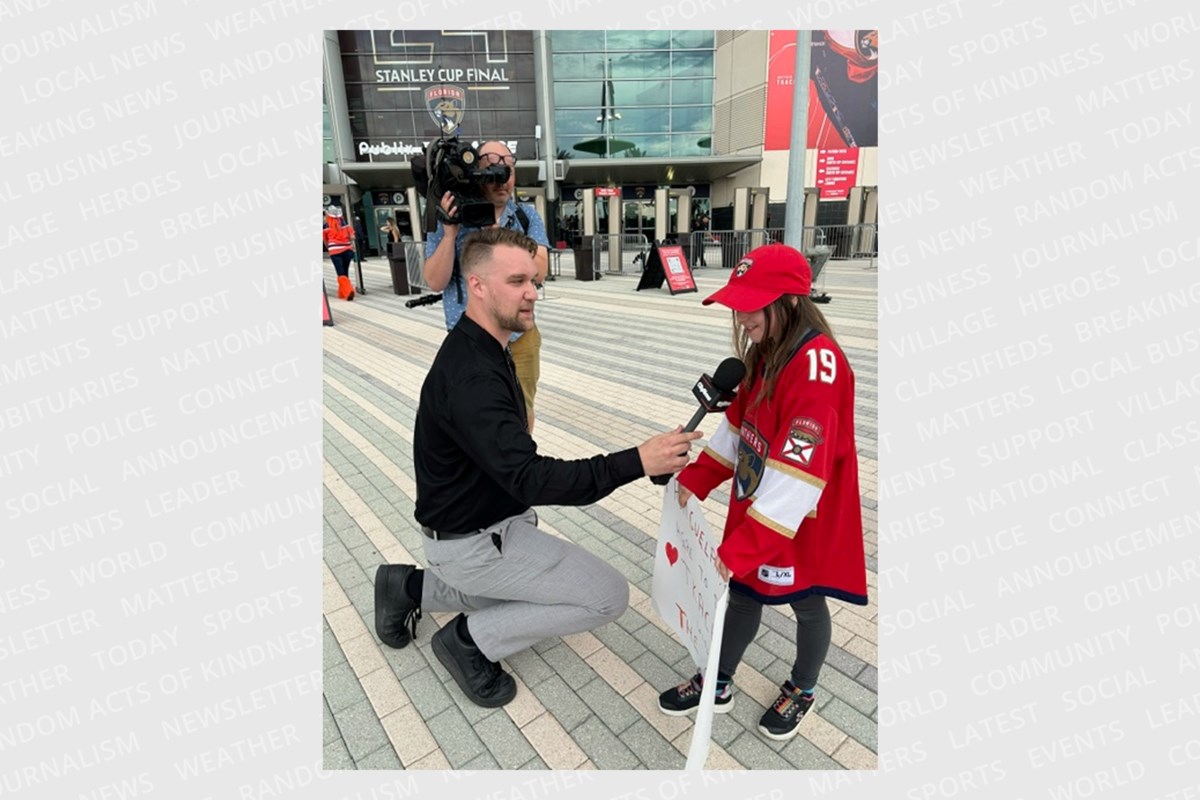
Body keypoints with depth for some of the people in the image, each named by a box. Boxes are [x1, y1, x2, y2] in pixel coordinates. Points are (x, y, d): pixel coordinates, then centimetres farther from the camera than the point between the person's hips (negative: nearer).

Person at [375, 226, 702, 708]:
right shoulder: (472, 377, -29)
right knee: (609, 596, -5)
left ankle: (411, 587, 26)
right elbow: (530, 479, -36)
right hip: (473, 541, -9)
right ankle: (472, 638, 6)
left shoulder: (478, 349, 3)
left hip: (485, 518, 9)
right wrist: (636, 462, -40)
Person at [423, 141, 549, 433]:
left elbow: (539, 272, -14)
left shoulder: (528, 216, -1)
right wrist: (449, 233, -23)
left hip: (519, 337, 2)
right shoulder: (445, 217, -5)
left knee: (521, 413, 17)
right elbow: (436, 282, -10)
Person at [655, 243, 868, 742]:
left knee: (806, 603, 19)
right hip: (755, 509, 7)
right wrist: (696, 479, 2)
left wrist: (741, 547, -30)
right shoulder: (765, 351, 1)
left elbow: (798, 473, -31)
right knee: (743, 592, 21)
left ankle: (801, 690, 47)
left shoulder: (818, 365, -28)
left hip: (802, 524, -7)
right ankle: (718, 684, 43)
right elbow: (737, 424, 8)